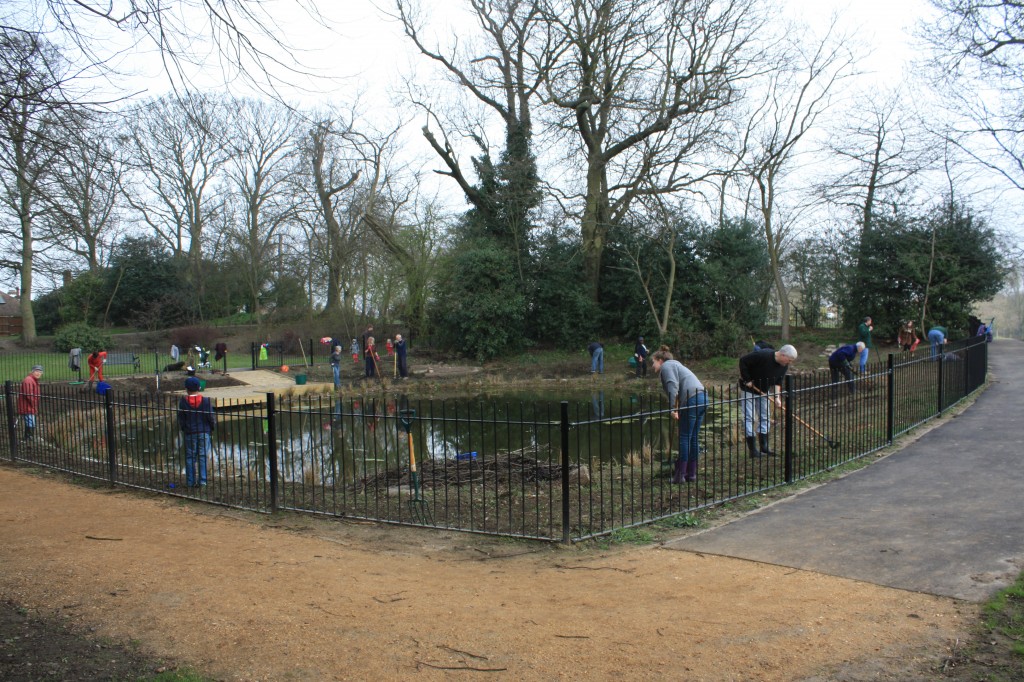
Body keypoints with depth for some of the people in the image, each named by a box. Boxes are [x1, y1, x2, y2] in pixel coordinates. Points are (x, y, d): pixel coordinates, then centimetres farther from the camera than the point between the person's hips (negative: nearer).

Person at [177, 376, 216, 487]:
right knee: (203, 456, 4)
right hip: (204, 432, 0)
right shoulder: (206, 401, -7)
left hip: (189, 433, 0)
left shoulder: (183, 402, -5)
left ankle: (191, 481, 10)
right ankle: (202, 480, 2)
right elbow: (211, 417, -3)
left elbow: (180, 419, 2)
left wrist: (182, 429, 18)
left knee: (190, 457, 9)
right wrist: (212, 428, 14)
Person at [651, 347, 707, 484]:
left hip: (692, 400, -10)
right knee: (694, 438, 13)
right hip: (702, 398, 10)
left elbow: (673, 387, -14)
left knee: (684, 438, -4)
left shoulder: (666, 366, 1)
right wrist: (677, 408, 13)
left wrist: (673, 408, -18)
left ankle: (680, 475, -1)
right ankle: (691, 473, 18)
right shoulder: (675, 364, 30)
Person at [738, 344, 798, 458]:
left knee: (764, 417, 8)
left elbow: (778, 381, -2)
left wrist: (776, 396, -16)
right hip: (749, 389, -7)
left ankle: (764, 447, 15)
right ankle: (753, 450, -7)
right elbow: (743, 361, -26)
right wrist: (747, 380, -24)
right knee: (748, 417, -8)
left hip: (764, 391, 7)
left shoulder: (784, 366, -9)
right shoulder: (762, 355, -31)